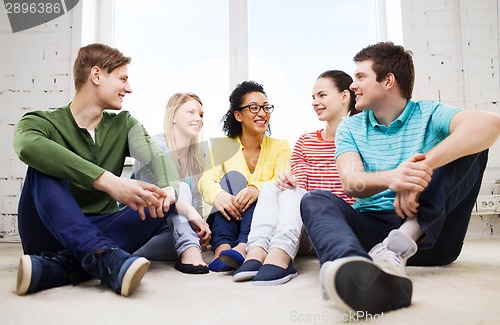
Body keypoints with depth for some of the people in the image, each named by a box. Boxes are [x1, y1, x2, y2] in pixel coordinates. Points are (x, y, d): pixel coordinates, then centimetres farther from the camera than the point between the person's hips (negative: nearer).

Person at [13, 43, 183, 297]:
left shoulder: (124, 125, 9)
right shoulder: (42, 122, -4)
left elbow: (157, 157, -10)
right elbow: (28, 146, -29)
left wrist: (169, 187, -34)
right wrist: (108, 181, -42)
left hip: (100, 231, 3)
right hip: (50, 235, -3)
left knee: (163, 201, -20)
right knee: (45, 168, -26)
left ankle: (60, 267, -33)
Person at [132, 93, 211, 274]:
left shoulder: (197, 157, 10)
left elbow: (196, 201, 8)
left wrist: (200, 226, -11)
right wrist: (192, 216, -35)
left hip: (170, 229, 5)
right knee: (181, 189, -33)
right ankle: (189, 249, -47)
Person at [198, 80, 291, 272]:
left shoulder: (280, 146, 7)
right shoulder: (223, 145, 7)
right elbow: (206, 179, -11)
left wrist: (257, 189, -35)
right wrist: (217, 194, -36)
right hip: (228, 222, 0)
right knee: (233, 177, -24)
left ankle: (243, 248, -51)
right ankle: (222, 248, -43)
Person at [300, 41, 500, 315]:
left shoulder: (430, 115, 3)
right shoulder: (350, 128, 10)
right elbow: (350, 182, -9)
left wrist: (422, 166, -35)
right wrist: (389, 178, -34)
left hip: (431, 233, -1)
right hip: (372, 228, 2)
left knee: (471, 145, -14)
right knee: (315, 200, -24)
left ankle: (402, 243, -31)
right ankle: (363, 274, -57)